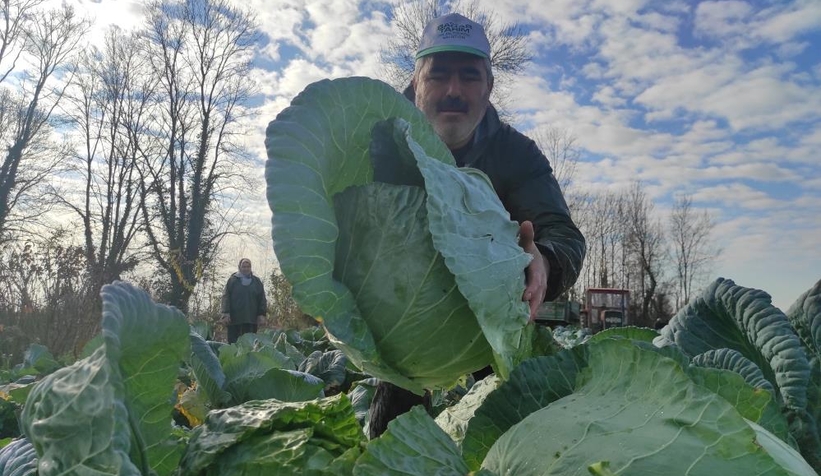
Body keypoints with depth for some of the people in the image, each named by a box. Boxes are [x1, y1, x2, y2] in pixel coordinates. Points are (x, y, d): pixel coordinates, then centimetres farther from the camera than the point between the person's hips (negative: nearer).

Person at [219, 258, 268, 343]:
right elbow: (226, 297, 1)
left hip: (251, 319, 1)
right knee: (233, 342, 0)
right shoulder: (232, 280, 7)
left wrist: (262, 314, 1)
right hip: (234, 318, -1)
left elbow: (262, 299, 10)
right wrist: (226, 313, -9)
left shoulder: (257, 281, 13)